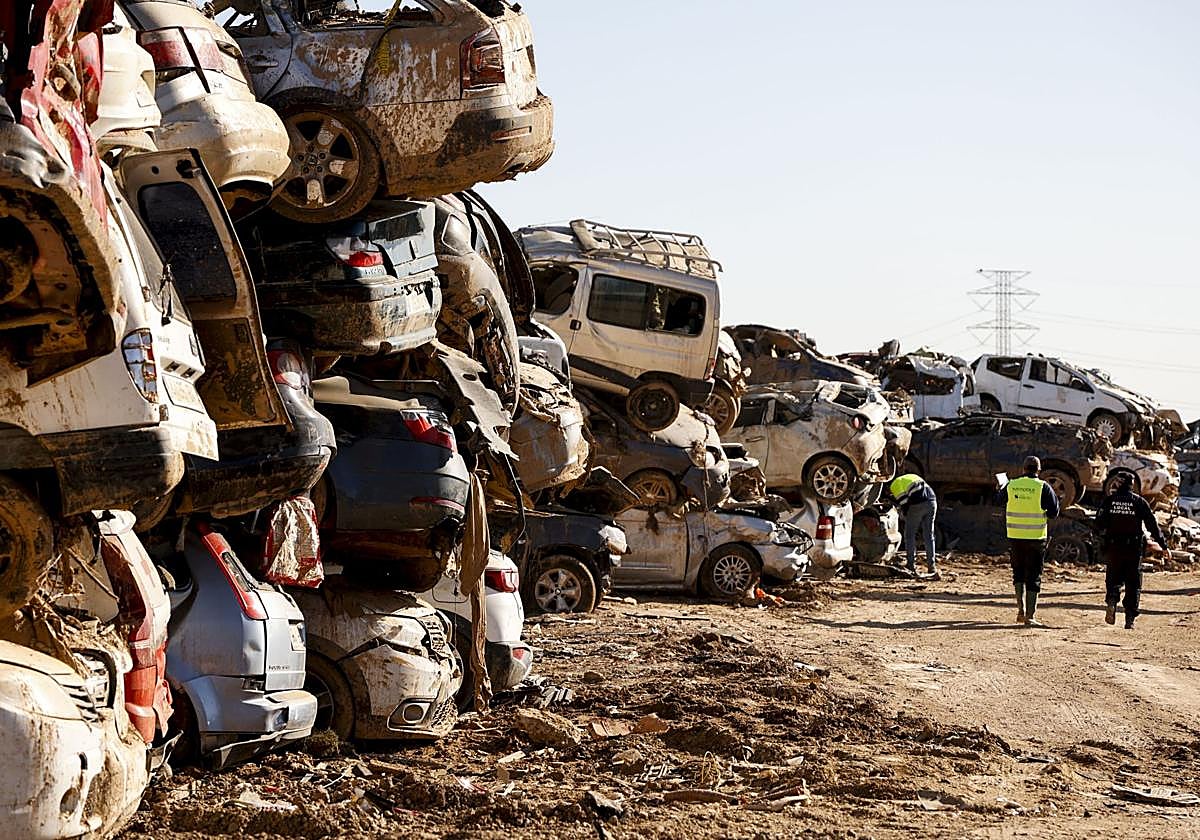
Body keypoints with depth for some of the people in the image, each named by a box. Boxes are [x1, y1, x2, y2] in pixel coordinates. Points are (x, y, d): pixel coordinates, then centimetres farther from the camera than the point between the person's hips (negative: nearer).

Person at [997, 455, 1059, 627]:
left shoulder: (1011, 486, 1)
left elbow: (999, 499, 19)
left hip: (1015, 537, 3)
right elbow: (1053, 512, -7)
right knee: (1033, 577, 3)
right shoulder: (1043, 488, -9)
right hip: (1036, 538, -3)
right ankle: (1030, 617, 1)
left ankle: (1021, 611, 14)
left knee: (1018, 572, 20)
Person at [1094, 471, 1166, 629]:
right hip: (1134, 547, 0)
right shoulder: (1139, 502, -1)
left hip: (1113, 547, 1)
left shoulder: (1109, 500, 0)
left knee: (1114, 579, 14)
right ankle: (1130, 619, 3)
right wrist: (1163, 545, 4)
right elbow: (1152, 524, -1)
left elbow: (1099, 524, -3)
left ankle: (1111, 601, -16)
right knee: (1133, 584, 7)